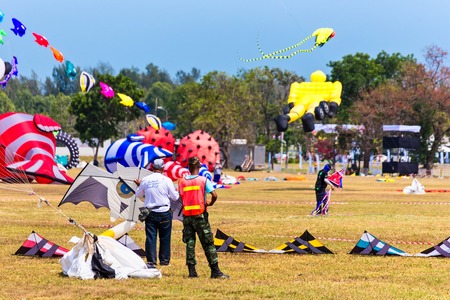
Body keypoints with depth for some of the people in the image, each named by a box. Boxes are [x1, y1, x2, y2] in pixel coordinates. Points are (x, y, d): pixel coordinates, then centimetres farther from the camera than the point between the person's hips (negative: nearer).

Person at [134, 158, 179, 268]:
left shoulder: (145, 180, 2)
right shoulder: (166, 180, -6)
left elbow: (138, 194, 16)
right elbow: (174, 197, 1)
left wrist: (139, 185, 35)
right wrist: (176, 191, 23)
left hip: (150, 213, 2)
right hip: (164, 213, -2)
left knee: (150, 237, 2)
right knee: (165, 237, 9)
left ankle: (151, 261, -2)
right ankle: (164, 259, 13)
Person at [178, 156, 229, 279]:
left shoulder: (182, 181, 3)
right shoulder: (204, 180, -6)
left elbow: (181, 198, 1)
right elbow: (214, 195, -14)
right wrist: (210, 203, 5)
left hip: (187, 216, 3)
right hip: (200, 215, -3)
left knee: (189, 243, 8)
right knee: (208, 243, 2)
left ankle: (192, 271, 3)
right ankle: (215, 271, 1)